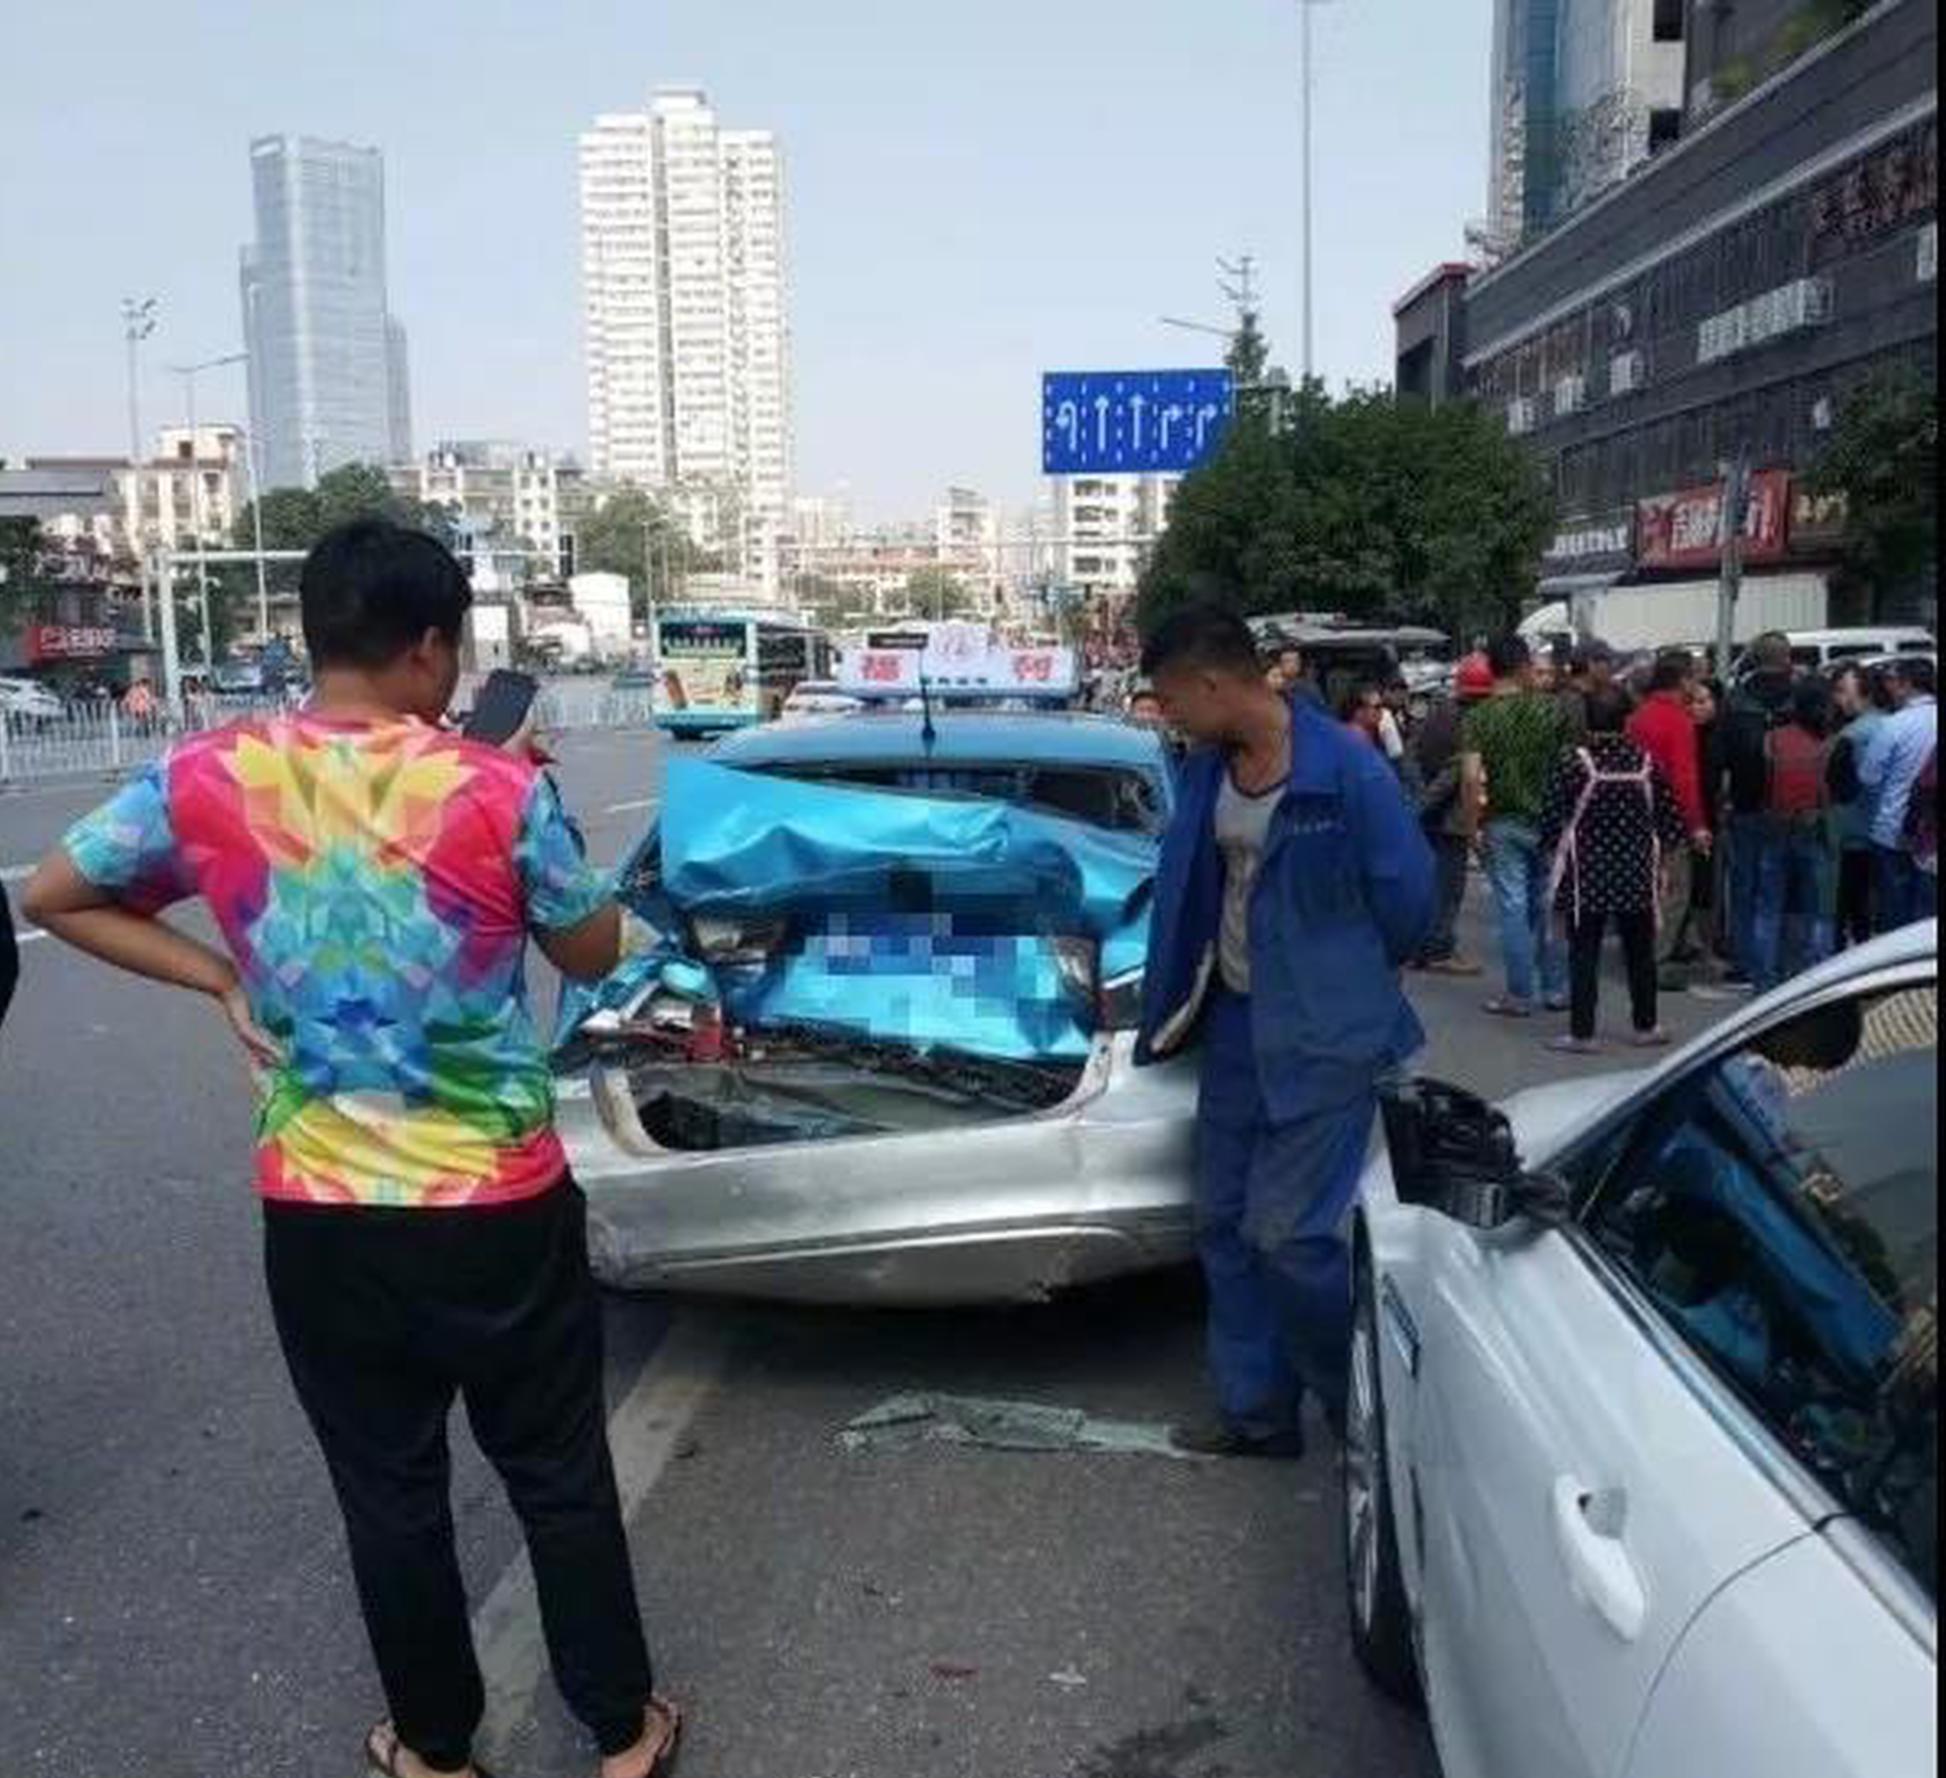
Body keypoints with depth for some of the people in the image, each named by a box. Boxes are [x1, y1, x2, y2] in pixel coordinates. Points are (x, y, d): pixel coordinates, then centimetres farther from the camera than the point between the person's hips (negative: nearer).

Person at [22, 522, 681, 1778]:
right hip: (501, 1208, -2)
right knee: (561, 1477, 16)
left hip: (320, 1215, 2)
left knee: (388, 1493, 18)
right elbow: (595, 954, -1)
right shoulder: (499, 790, -15)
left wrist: (216, 976, 5)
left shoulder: (204, 781, -7)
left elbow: (53, 898, 8)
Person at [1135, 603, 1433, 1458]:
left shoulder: (1344, 768, -19)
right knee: (1224, 1223, 12)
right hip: (1235, 1024, 7)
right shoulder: (1207, 771, 1)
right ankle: (1257, 1410, 28)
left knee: (1288, 1232, -8)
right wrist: (1175, 999, 11)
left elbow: (1407, 895, -10)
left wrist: (1345, 980, 4)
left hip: (1323, 1033, -7)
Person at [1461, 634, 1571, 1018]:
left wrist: (1474, 823, -8)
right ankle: (1556, 988, 20)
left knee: (1513, 908, 2)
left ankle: (1521, 995, 6)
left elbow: (1470, 776, -17)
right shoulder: (1550, 709, -3)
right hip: (1549, 821, 2)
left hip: (1503, 823, -2)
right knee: (1549, 906, 13)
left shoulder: (1479, 716, -8)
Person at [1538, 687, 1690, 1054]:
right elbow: (1670, 820, 2)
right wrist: (1657, 852, 16)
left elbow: (1552, 818, -9)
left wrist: (1553, 849, 7)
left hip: (1585, 875, -3)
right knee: (1640, 952, 15)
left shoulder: (1573, 762, -12)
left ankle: (1582, 1033, 3)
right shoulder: (1646, 762, -3)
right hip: (1637, 875, 3)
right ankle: (1645, 1026, 25)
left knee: (1584, 954, 3)